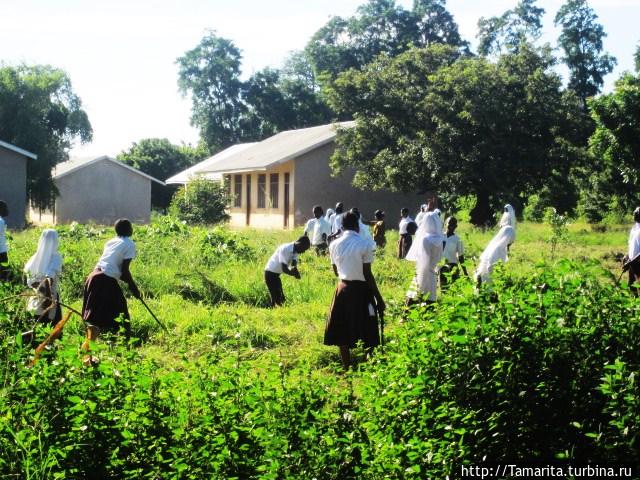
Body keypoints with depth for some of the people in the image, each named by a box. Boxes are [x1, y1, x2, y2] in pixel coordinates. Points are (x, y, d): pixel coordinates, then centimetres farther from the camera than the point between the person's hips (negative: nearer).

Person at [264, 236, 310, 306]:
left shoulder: (295, 251, 0)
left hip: (276, 274, 9)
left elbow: (294, 265, -10)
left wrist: (294, 270, -32)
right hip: (270, 273, -9)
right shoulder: (285, 249, -26)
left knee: (281, 298, 8)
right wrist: (295, 274, -19)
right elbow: (284, 269, -29)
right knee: (276, 298, -12)